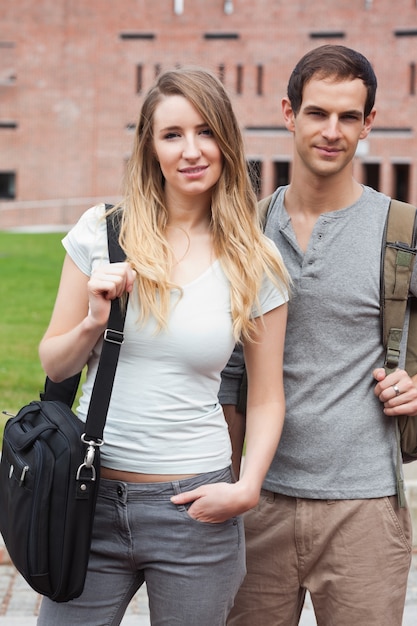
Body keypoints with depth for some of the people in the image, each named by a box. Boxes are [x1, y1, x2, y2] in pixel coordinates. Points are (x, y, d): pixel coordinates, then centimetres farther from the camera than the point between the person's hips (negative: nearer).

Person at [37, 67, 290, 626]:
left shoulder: (255, 264, 0)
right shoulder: (102, 231, 0)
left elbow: (266, 398, 6)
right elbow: (53, 365, 7)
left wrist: (247, 488, -7)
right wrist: (94, 324, -12)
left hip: (194, 507, 0)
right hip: (92, 495, 1)